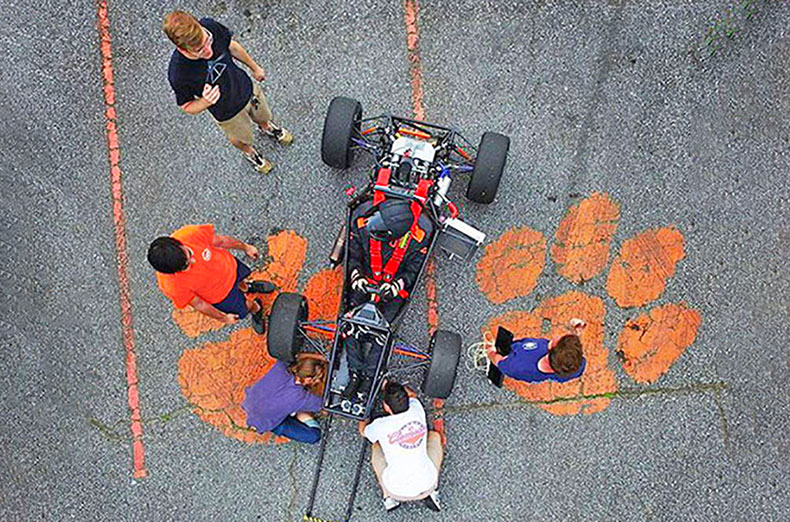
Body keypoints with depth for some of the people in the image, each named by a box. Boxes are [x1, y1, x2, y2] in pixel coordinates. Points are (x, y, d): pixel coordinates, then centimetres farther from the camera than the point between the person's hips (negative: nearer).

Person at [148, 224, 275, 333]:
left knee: (241, 282, 35)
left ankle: (248, 286, 74)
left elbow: (220, 241, -19)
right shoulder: (172, 287, -43)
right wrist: (222, 318, -5)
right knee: (242, 310, 24)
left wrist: (245, 247, 0)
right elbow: (198, 304, -23)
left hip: (229, 266, 3)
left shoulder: (190, 234, -41)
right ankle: (256, 309, 62)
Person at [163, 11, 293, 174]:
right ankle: (249, 152, 66)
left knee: (263, 117, 34)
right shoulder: (178, 74, -41)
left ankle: (267, 127, 72)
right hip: (227, 113, -3)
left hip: (246, 88, 3)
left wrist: (254, 67, 8)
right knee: (241, 139, 29)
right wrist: (205, 102, -44)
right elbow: (187, 107, -21)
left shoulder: (210, 27, -31)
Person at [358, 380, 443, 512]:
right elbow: (412, 395, 20)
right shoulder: (417, 410, -8)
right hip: (427, 485, 1)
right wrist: (389, 385, 30)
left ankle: (389, 497, 15)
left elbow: (363, 431, 14)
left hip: (398, 492, -1)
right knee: (434, 436, 24)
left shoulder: (380, 426, -13)